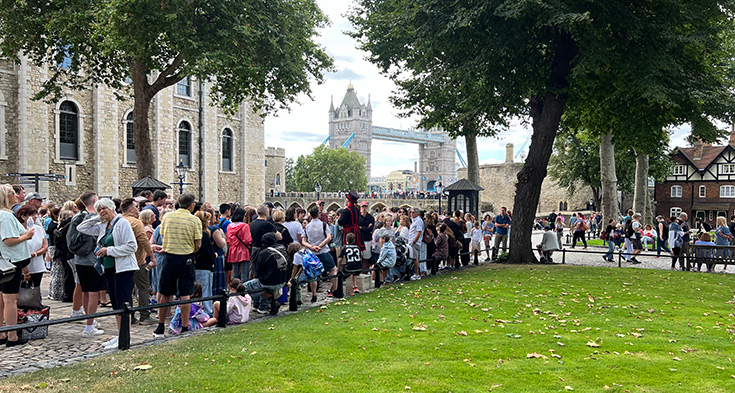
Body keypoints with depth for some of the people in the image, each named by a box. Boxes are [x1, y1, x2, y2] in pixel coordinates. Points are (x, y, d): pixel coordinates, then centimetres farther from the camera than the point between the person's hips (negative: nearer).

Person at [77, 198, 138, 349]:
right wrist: (96, 218, 11)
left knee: (123, 303, -9)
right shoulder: (102, 226, 15)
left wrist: (109, 250, -15)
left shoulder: (122, 223, -9)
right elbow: (81, 228, 20)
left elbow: (132, 246, -16)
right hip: (109, 269, 9)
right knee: (115, 303, 12)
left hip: (123, 268, -8)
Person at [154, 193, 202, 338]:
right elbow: (198, 244, -8)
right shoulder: (195, 220, -6)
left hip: (169, 257, 3)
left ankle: (161, 328, 21)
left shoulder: (167, 217, 2)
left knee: (166, 294, 12)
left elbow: (163, 236, 9)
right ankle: (184, 328, 4)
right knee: (185, 295, 3)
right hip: (186, 260, -2)